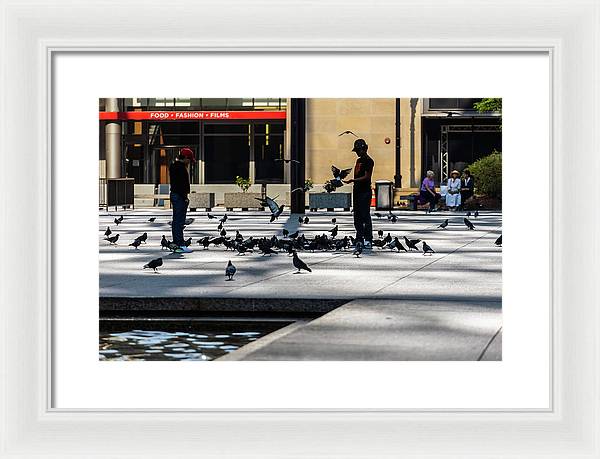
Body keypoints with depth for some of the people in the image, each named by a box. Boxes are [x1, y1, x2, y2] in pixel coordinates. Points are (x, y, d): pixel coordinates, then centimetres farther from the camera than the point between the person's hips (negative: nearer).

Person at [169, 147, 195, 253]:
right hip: (180, 196, -11)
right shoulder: (181, 167, -16)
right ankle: (180, 245, -10)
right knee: (180, 221, -10)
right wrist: (185, 197, -20)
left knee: (176, 221, 14)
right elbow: (181, 184, -22)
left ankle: (176, 243, 19)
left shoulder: (173, 165, 16)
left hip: (174, 194, 11)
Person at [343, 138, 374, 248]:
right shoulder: (358, 160, 19)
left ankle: (368, 240, -9)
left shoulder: (369, 161, -9)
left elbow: (366, 177, -16)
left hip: (365, 192, -9)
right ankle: (359, 239, 13)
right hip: (357, 191, 9)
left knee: (365, 216, -10)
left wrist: (353, 180, -25)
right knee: (357, 217, 9)